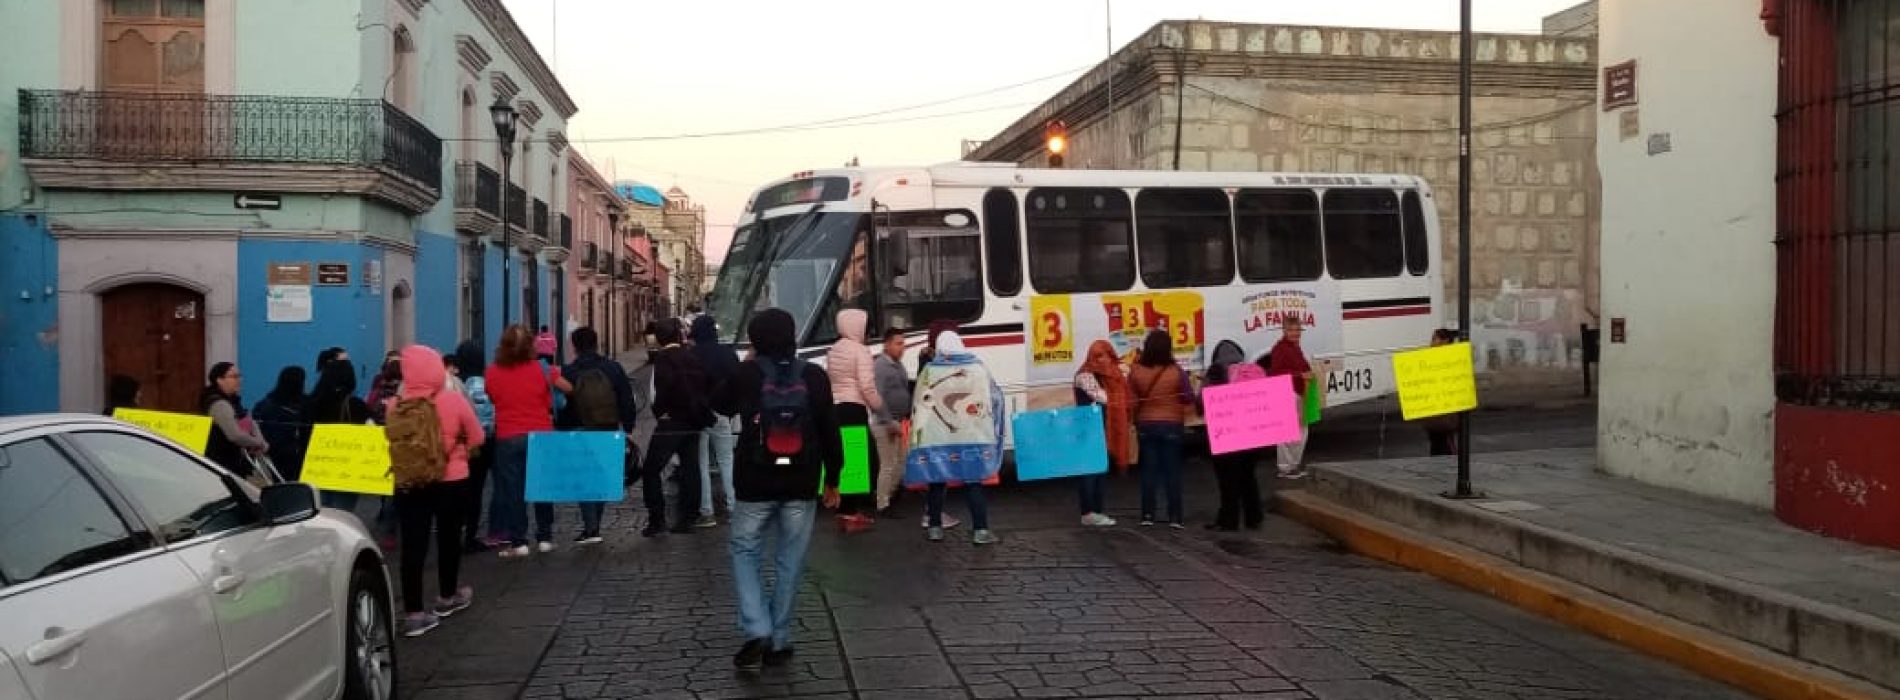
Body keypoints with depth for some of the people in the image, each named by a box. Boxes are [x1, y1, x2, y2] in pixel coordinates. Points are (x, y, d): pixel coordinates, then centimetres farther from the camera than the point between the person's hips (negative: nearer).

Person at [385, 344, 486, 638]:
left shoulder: (396, 405, -8)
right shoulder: (453, 399, -13)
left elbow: (392, 442, 6)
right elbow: (476, 438, -2)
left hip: (407, 484, 1)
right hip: (450, 481, -1)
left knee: (413, 544, 3)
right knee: (448, 538, 17)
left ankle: (413, 613, 1)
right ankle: (447, 597, 34)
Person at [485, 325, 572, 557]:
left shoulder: (491, 373, -6)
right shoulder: (540, 369, -8)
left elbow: (491, 399, 7)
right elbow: (549, 403, 2)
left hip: (508, 438, -1)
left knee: (512, 490, 5)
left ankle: (518, 542, 4)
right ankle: (545, 538, 17)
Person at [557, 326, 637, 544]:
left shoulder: (567, 373, -5)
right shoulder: (613, 368, 1)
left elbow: (561, 408, -1)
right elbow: (627, 401, 2)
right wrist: (628, 428, 7)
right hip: (609, 433, 2)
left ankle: (591, 528, -7)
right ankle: (594, 525, 16)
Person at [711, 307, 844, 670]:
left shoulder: (747, 373, -7)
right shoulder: (814, 376, -2)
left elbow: (720, 406, 13)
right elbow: (829, 432, 1)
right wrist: (832, 479, 10)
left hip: (755, 483, -1)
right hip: (800, 485, 2)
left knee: (745, 552, 12)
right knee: (790, 561, 10)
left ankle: (757, 631, -3)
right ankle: (779, 641, 13)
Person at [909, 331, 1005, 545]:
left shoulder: (929, 371, -2)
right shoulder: (978, 368, -1)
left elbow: (918, 406, 1)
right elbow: (993, 397, 5)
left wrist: (917, 435, 9)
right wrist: (992, 430, 16)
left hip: (936, 440, 0)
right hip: (971, 439, 0)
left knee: (937, 483, 11)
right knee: (973, 484, 3)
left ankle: (934, 528, 16)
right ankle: (980, 530, -1)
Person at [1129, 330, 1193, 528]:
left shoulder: (1136, 370, -10)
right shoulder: (1176, 371, -13)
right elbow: (1189, 398, -5)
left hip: (1145, 425, 2)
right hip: (1171, 425, -2)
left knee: (1148, 469, 9)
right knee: (1172, 470, 5)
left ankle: (1147, 514, 11)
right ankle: (1175, 516, 5)